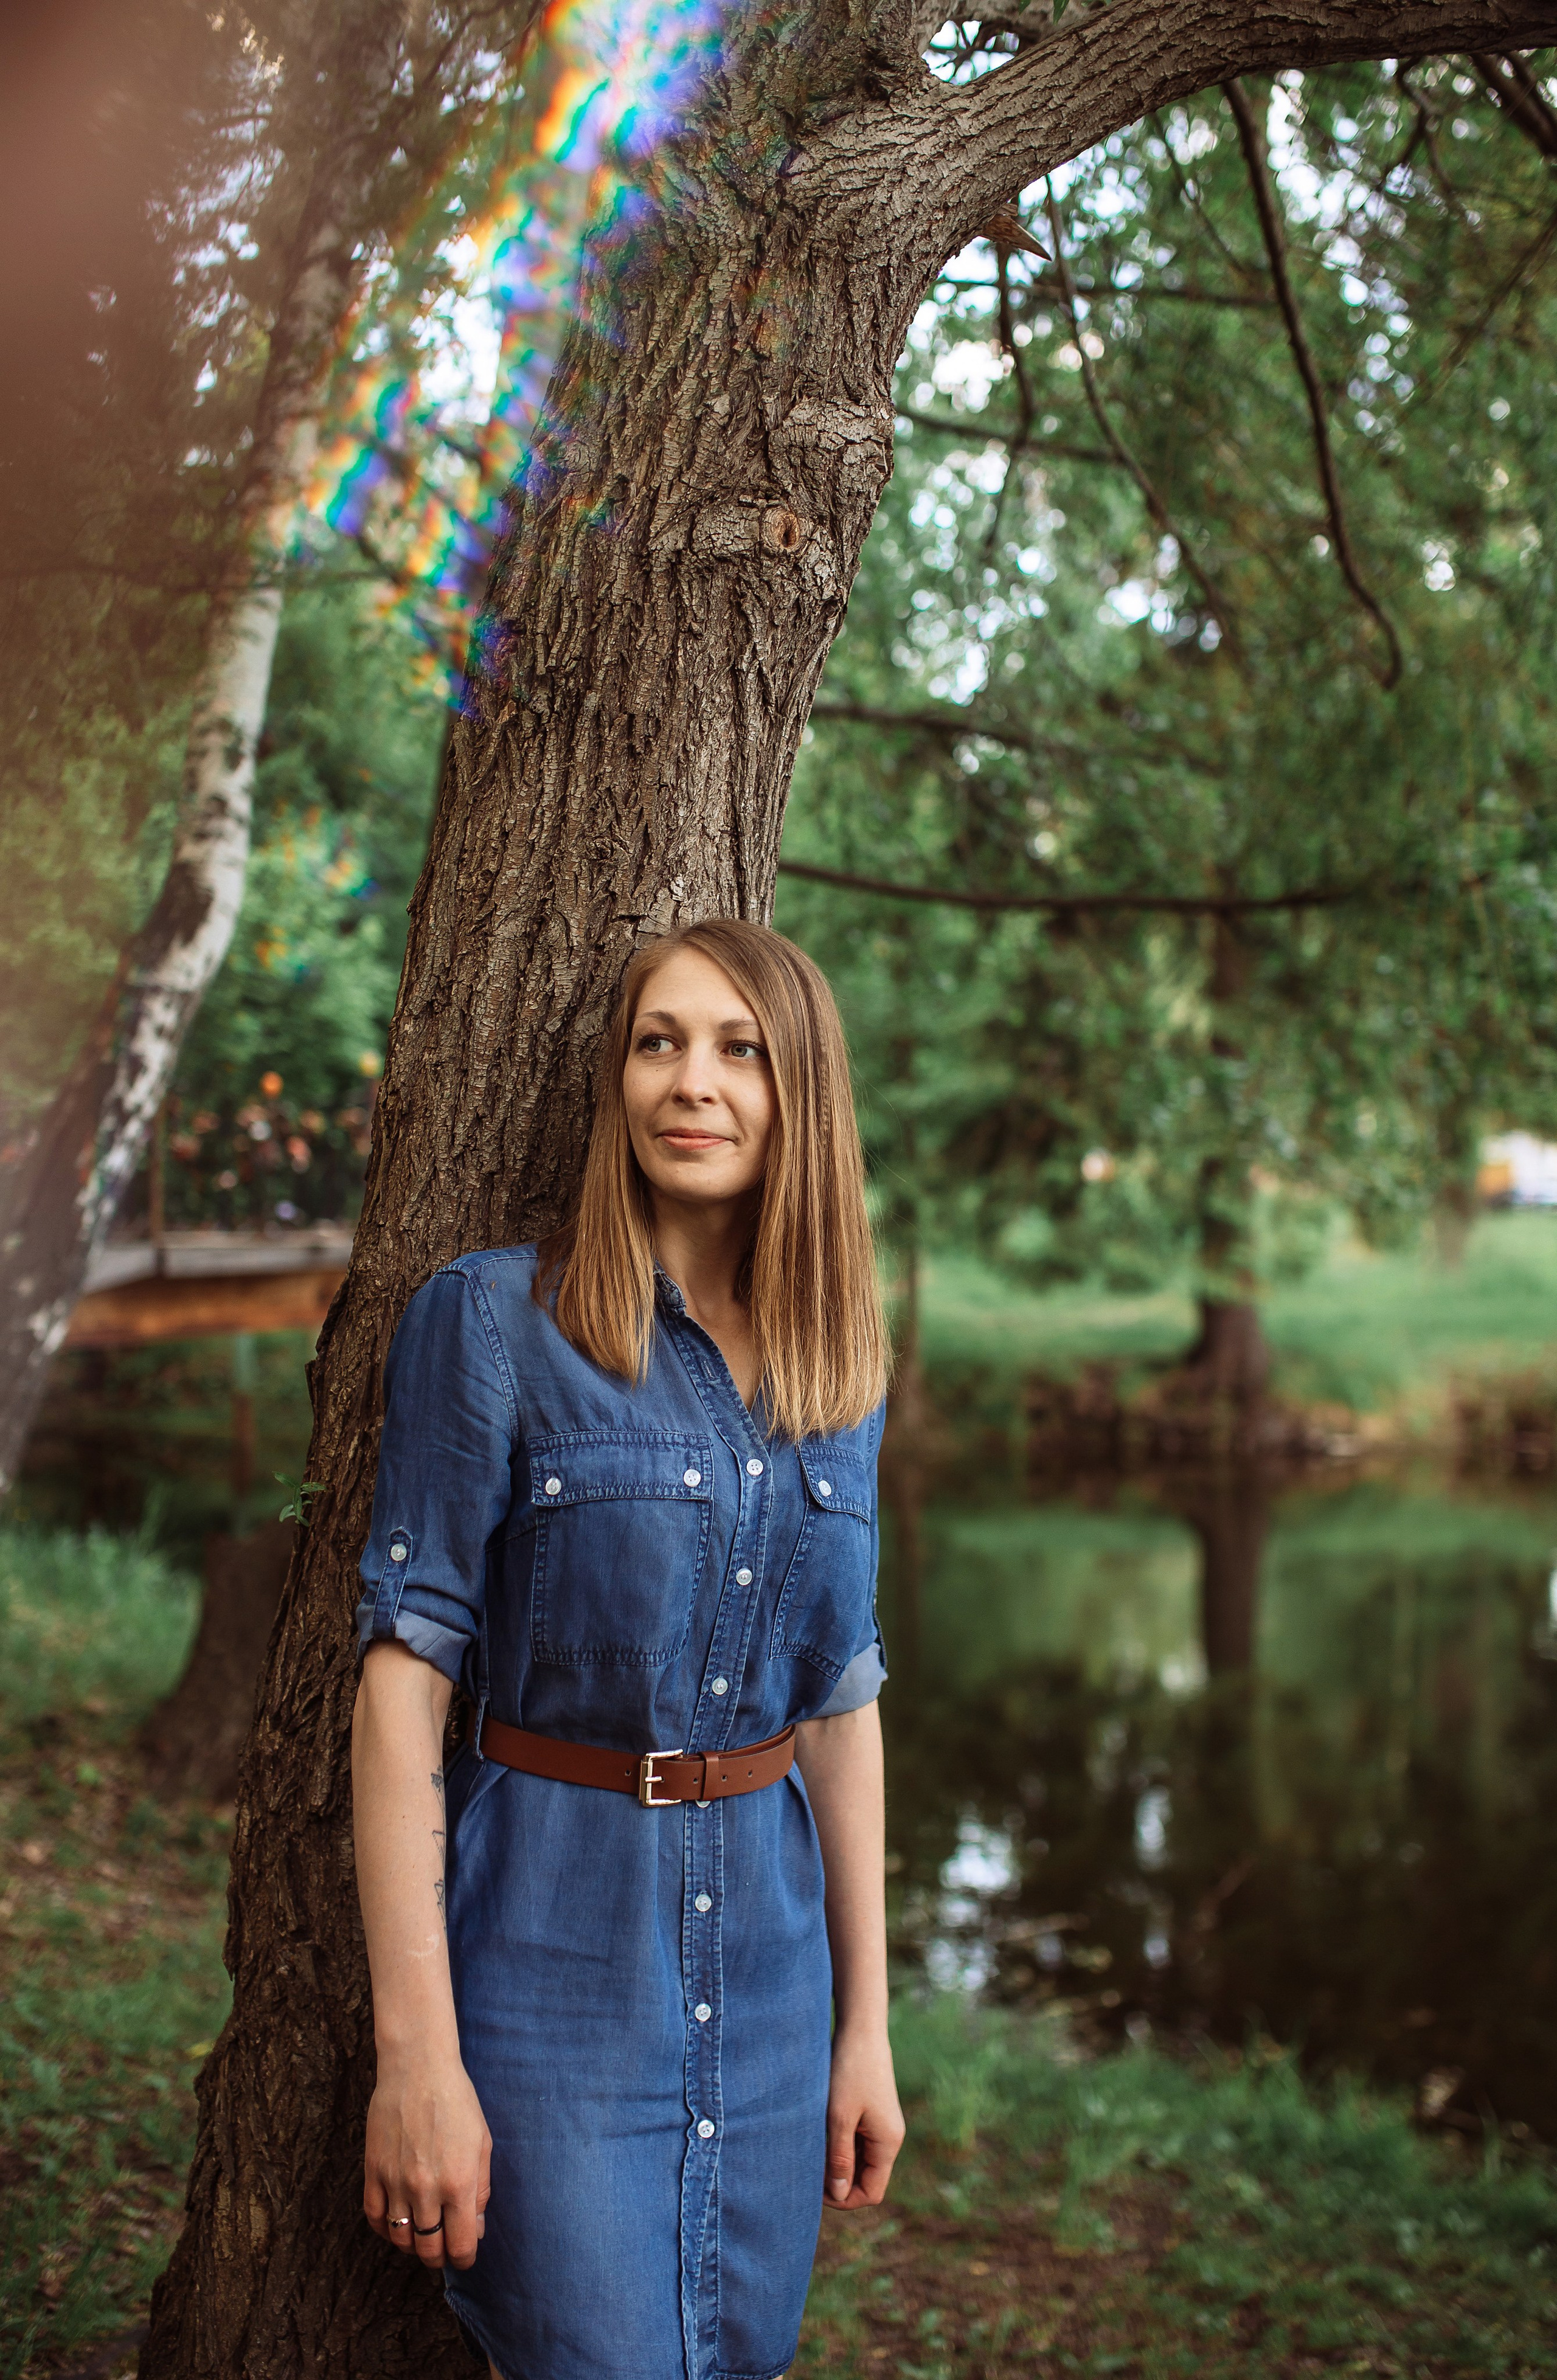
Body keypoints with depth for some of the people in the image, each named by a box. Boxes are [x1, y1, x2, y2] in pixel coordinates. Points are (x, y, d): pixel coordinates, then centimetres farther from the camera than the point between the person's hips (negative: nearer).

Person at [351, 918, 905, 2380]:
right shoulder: (495, 1319, -9)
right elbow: (404, 1678, -12)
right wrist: (415, 2054, -16)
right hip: (559, 1945, -5)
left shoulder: (837, 1375, 6)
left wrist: (866, 2024, 11)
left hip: (769, 1944, 5)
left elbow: (841, 1706, 11)